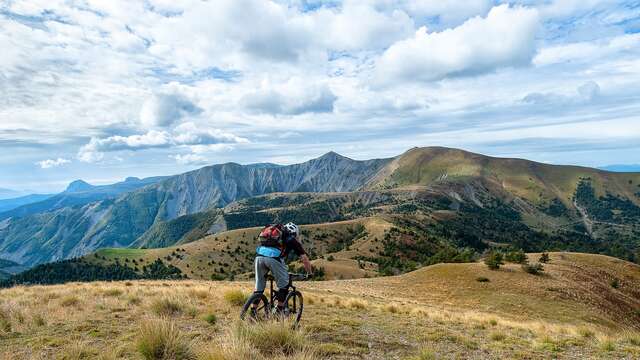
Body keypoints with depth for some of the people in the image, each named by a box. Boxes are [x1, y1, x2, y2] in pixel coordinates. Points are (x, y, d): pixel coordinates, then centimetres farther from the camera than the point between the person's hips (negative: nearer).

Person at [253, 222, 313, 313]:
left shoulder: (274, 234, 37)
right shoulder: (292, 240, 23)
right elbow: (304, 258, 21)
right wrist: (309, 272, 35)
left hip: (259, 256, 5)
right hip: (273, 258, -5)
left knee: (259, 285, 19)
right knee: (284, 285, 14)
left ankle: (253, 311, 19)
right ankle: (279, 310, 14)